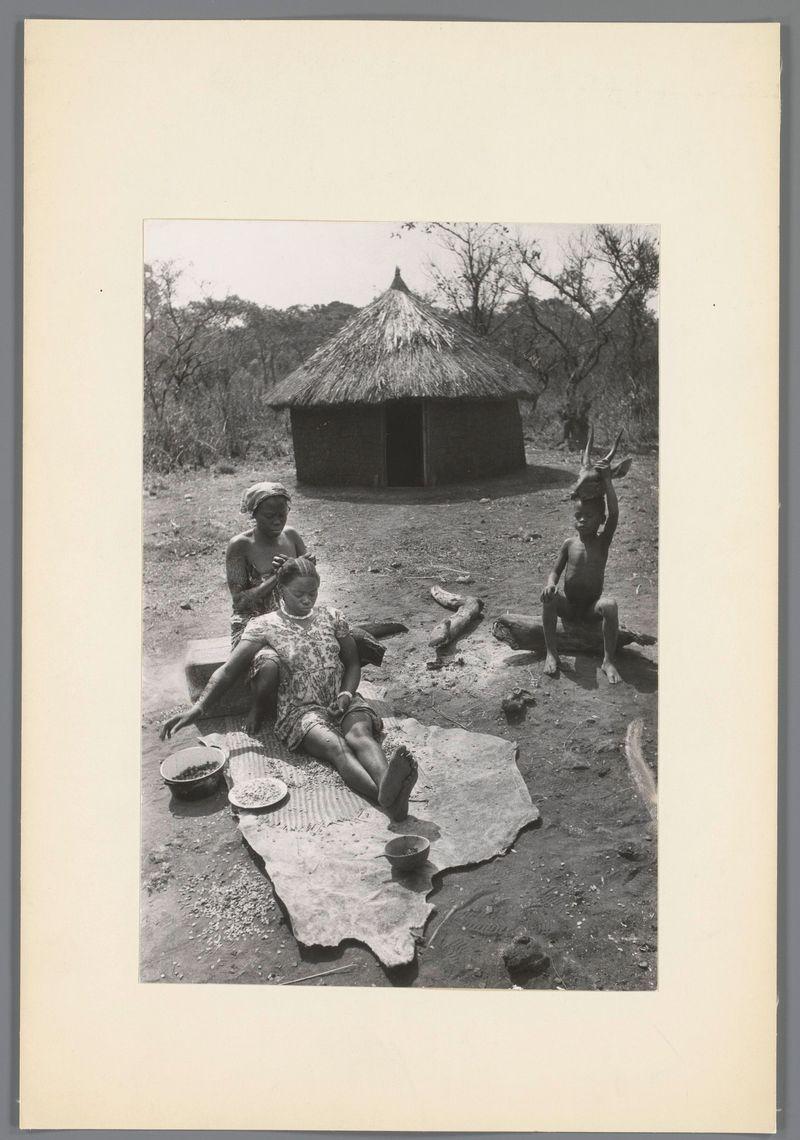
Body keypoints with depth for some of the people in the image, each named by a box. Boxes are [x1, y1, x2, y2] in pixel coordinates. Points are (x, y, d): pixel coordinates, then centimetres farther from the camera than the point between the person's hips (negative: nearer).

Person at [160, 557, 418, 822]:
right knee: (336, 747, -35)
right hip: (301, 709, -3)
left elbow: (353, 664, 17)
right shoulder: (263, 626, 2)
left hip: (343, 701, 3)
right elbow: (228, 671, -5)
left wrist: (346, 693, -5)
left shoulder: (331, 617, 12)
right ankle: (386, 798, -64)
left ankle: (387, 785, -66)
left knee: (360, 734, -33)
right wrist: (198, 707, -18)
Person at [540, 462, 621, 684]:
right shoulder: (570, 544, 3)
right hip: (568, 608, 2)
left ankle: (608, 660, -26)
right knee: (549, 598, -29)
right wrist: (550, 584, -20)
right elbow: (556, 570, 4)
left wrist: (607, 480, -21)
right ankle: (551, 653, -21)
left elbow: (614, 513, -19)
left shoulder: (602, 542, -4)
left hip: (591, 609, -2)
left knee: (610, 605, -34)